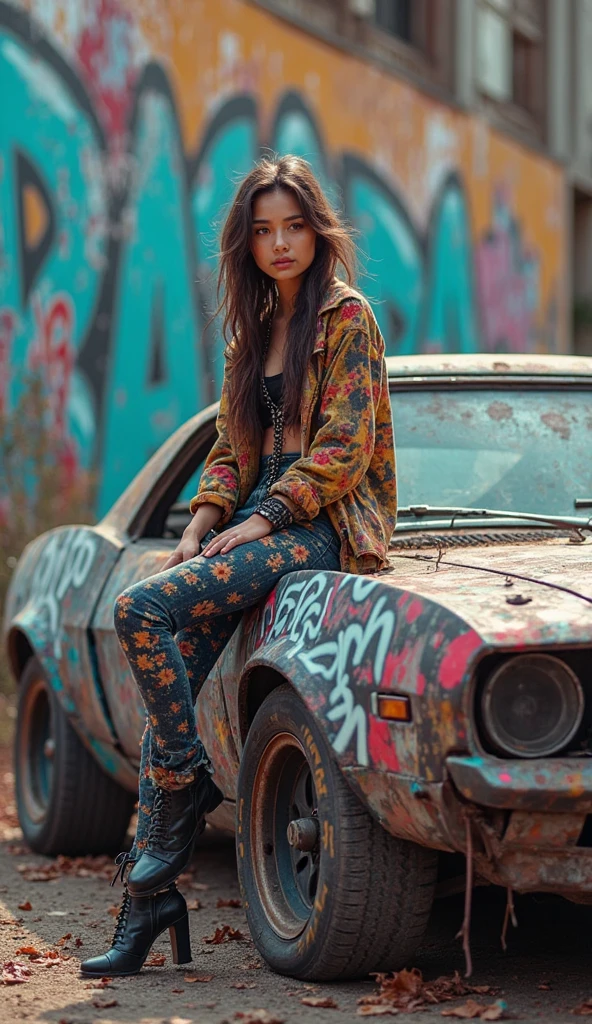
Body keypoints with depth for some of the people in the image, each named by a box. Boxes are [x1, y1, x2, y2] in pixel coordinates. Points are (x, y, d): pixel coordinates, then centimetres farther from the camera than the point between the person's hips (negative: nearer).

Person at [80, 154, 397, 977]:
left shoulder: (346, 317, -4)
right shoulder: (255, 328, 19)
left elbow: (343, 452, -12)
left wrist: (259, 523, -15)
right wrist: (204, 525, 3)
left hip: (324, 524, -7)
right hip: (265, 515, 7)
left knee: (142, 610, -24)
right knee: (174, 675, -10)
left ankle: (188, 782, -8)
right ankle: (150, 895, -9)